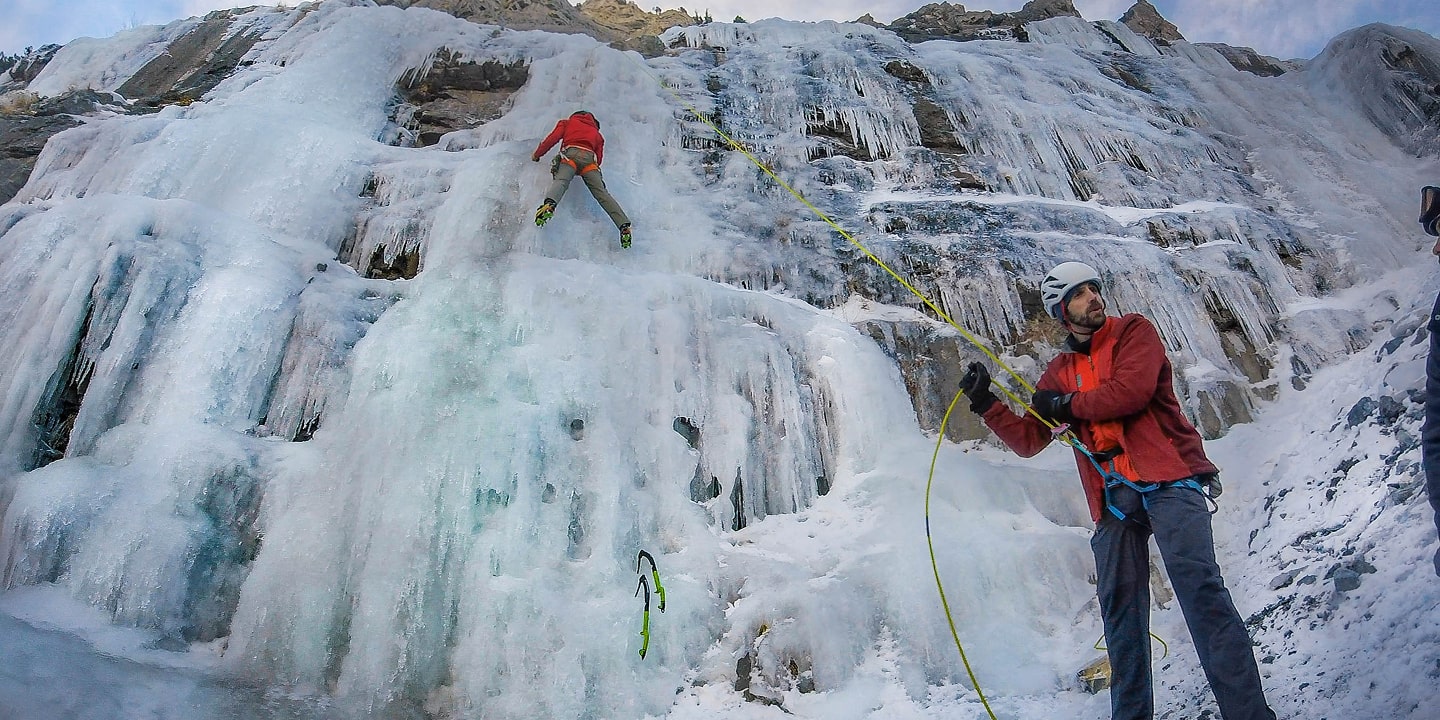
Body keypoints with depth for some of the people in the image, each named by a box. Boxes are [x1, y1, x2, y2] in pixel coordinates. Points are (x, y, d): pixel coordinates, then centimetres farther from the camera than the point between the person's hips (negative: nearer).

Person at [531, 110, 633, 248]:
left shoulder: (567, 122, 31)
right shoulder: (596, 133, 38)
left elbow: (553, 138, 16)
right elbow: (599, 157, 25)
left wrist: (536, 154, 24)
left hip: (570, 154, -2)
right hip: (589, 158, 2)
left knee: (560, 180, -24)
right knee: (601, 192, -9)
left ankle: (549, 204, -58)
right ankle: (624, 225, -25)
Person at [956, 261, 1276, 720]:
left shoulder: (1133, 332, 8)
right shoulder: (1059, 372, 20)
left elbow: (1131, 390, -11)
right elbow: (1029, 440, 17)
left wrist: (1066, 404, 0)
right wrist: (986, 405, 5)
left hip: (1167, 479, -4)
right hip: (1113, 498, 4)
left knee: (1197, 583, -19)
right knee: (1119, 608, 0)